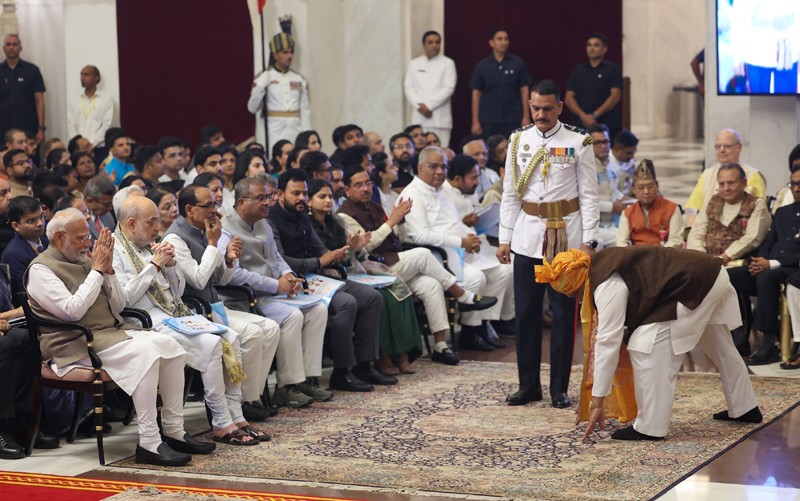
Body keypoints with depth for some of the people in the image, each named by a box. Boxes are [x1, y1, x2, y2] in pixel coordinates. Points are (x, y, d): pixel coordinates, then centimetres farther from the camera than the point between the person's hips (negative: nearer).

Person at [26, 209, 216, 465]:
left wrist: (108, 269, 1)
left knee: (168, 343, -11)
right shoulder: (41, 269, -6)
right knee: (144, 352, -30)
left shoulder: (83, 260, 17)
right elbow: (72, 310, -19)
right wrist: (97, 270, -13)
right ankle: (149, 444, -30)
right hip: (76, 345, -8)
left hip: (111, 332, 8)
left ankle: (174, 431, -6)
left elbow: (118, 306, 16)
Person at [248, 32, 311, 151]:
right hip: (273, 133, -3)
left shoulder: (299, 79, 10)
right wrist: (260, 87, -19)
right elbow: (252, 108, -5)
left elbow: (305, 110, 10)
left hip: (295, 132, 3)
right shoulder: (263, 78, 0)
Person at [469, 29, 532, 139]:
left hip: (513, 120, -1)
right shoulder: (482, 66, 3)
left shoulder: (518, 63, 2)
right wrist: (475, 121, 0)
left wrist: (526, 117, -3)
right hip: (488, 121, 1)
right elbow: (476, 94, 5)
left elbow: (524, 90, 3)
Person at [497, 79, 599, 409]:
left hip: (566, 236, -2)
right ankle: (528, 385, 14)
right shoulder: (519, 142, 7)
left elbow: (589, 195, -1)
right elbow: (510, 195, 10)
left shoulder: (578, 143, -1)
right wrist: (504, 238, 5)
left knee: (563, 313, 1)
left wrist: (588, 241, -8)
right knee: (526, 311, 4)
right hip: (528, 236, 3)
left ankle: (560, 387, 9)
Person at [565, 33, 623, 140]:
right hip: (580, 126, 2)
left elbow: (615, 96, -2)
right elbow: (568, 98, 9)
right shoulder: (577, 71, 16)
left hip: (608, 127, -2)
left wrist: (594, 115, -11)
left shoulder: (613, 69, 8)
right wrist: (583, 115, -9)